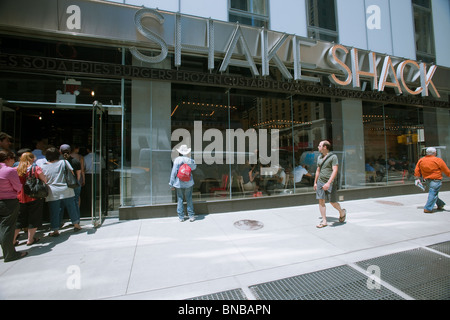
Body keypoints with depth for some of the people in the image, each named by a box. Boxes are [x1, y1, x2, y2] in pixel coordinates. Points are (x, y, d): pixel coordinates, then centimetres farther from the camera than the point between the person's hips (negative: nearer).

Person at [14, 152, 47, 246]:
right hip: (35, 197, -4)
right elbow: (45, 181, -8)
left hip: (20, 198, 4)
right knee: (34, 218, 8)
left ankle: (12, 240, 22)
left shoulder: (16, 170, 0)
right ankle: (30, 239, 15)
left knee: (19, 219, 17)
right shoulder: (36, 168, -10)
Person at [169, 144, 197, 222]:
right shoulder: (190, 160, -3)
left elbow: (174, 172, -9)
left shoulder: (177, 159, -10)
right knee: (189, 199, 10)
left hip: (179, 183, -1)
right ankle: (191, 216, 15)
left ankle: (181, 217, 16)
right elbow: (193, 168, 17)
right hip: (189, 183, 2)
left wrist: (172, 184, -3)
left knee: (180, 199, 9)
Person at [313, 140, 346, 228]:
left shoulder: (333, 157, -9)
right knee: (321, 201, -1)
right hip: (320, 182, 6)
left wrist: (328, 183, -26)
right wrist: (315, 182, 18)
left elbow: (335, 171, -17)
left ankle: (342, 212, 35)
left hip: (330, 183, -5)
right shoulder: (319, 157, 11)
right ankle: (324, 221, 7)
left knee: (333, 202, 3)